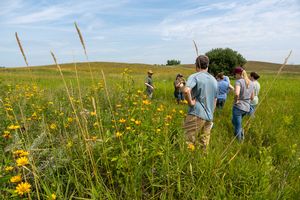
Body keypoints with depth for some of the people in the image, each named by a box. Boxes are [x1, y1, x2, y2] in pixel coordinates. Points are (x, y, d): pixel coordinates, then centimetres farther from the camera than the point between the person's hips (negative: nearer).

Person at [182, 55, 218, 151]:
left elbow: (186, 90, -27)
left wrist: (190, 102, -12)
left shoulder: (195, 76, -6)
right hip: (209, 117, 7)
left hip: (196, 115, -7)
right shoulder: (214, 80, 16)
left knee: (188, 143, -2)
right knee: (204, 145, 12)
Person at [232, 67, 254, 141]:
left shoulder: (239, 81, -15)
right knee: (234, 121, 28)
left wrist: (236, 101, -16)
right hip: (247, 108, 7)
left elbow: (236, 93, -33)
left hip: (238, 107, -7)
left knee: (237, 127, 8)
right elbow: (252, 97, 14)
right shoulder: (251, 83, 8)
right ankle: (241, 131, 14)